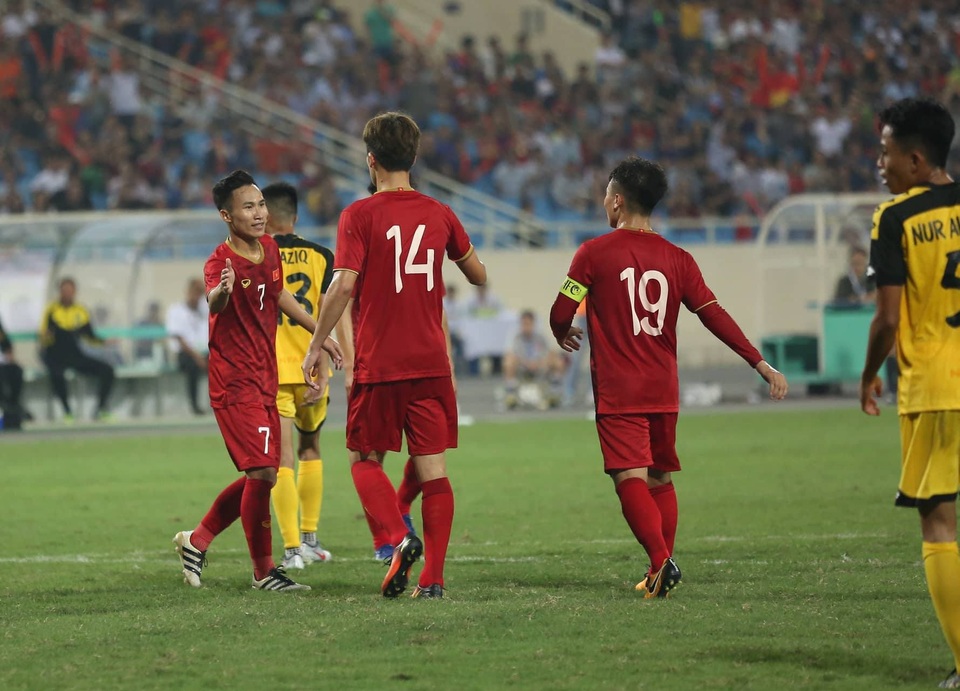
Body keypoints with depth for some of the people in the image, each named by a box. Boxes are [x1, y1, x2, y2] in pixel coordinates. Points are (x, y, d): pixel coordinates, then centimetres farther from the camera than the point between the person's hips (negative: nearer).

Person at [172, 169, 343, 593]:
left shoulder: (270, 251, 6)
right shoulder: (221, 262, -18)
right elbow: (214, 302, -41)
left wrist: (320, 333, 31)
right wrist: (222, 291, -65)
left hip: (265, 381, 8)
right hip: (233, 382, -8)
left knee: (261, 477, 12)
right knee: (262, 471, -13)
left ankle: (197, 540, 27)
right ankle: (263, 570, -1)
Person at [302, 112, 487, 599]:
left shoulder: (359, 215, -7)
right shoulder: (439, 214, 6)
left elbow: (343, 285, -15)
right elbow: (479, 276, 18)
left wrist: (316, 347, -7)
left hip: (378, 364, -3)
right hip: (431, 363, 3)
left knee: (364, 460, 11)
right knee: (432, 468, 4)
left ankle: (400, 537, -13)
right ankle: (432, 577, 1)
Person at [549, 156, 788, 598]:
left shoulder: (594, 253, -5)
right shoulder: (676, 259, 5)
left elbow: (561, 313, -4)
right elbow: (714, 316, -1)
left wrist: (563, 335, 20)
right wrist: (761, 365, 1)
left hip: (617, 392, -4)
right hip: (664, 391, 4)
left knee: (630, 479, -10)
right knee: (660, 479, 16)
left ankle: (662, 561, -28)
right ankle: (661, 572, 16)